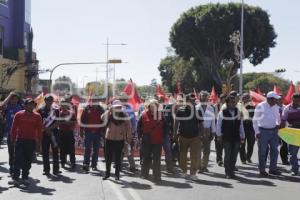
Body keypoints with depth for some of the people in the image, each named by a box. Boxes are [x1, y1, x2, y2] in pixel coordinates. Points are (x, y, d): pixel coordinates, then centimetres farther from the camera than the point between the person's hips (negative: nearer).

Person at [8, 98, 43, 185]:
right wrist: (13, 139, 0)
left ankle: (25, 178, 14)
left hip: (31, 141, 1)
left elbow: (39, 129, 5)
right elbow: (14, 127, 3)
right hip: (20, 140, -1)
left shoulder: (37, 116, 4)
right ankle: (15, 178, -2)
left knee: (28, 160, 6)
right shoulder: (19, 114, 1)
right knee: (18, 159, -5)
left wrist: (38, 140, 1)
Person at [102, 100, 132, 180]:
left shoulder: (124, 116, -1)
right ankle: (107, 173, 22)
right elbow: (103, 118, -23)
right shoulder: (109, 115, -1)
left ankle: (117, 174, 16)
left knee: (118, 158, 6)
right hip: (109, 138, 1)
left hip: (120, 140, -1)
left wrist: (128, 139, -1)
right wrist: (109, 111, -26)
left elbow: (128, 128, 1)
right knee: (108, 157, 8)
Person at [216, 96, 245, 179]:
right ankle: (228, 173, 8)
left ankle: (231, 171, 19)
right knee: (228, 155, -1)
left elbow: (241, 125, 13)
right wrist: (219, 135, -4)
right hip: (226, 138, -3)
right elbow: (218, 124, 1)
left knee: (234, 156, 6)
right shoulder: (222, 113, -3)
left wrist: (242, 136, 12)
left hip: (236, 137, 3)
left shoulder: (238, 112, 8)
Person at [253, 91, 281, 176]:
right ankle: (262, 170, 10)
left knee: (274, 150, 7)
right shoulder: (260, 106, -9)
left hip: (274, 131, 5)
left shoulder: (276, 107, 6)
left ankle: (273, 168, 18)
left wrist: (278, 124, 4)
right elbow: (255, 120, -6)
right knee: (262, 151, 1)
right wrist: (257, 132, -10)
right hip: (263, 131, -5)